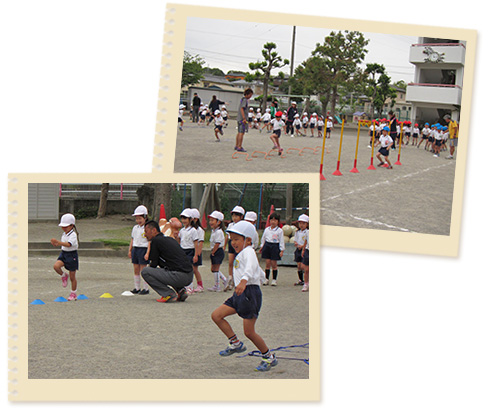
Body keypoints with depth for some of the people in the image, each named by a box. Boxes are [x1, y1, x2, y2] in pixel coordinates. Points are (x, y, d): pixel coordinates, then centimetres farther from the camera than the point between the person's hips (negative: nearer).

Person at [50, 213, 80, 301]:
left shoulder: (73, 235, -19)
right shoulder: (64, 234, 5)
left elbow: (69, 244, -35)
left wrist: (58, 242, -46)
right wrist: (57, 244, 0)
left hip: (72, 255, -6)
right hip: (63, 254, 6)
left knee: (72, 277, 4)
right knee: (56, 266, -23)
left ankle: (73, 294, 21)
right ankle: (64, 276, 7)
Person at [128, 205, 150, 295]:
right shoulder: (135, 228, 13)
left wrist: (147, 253, -18)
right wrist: (130, 250, 14)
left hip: (143, 249, -7)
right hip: (135, 249, 7)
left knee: (143, 270, -5)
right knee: (136, 270, 8)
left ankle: (145, 288, 3)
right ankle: (137, 288, 15)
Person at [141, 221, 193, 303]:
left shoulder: (155, 240, -2)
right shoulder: (170, 239, 23)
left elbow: (154, 263, 1)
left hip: (179, 277, -9)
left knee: (145, 271, -3)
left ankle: (169, 294, -7)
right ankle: (181, 291, 14)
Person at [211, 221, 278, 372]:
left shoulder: (248, 252, -8)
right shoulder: (241, 254, 22)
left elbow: (251, 267, -32)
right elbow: (261, 275, 29)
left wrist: (244, 281, -50)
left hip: (250, 293, -10)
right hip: (239, 295, 10)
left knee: (249, 332, -7)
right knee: (216, 315, 1)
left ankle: (269, 357, 9)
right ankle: (235, 343, 9)